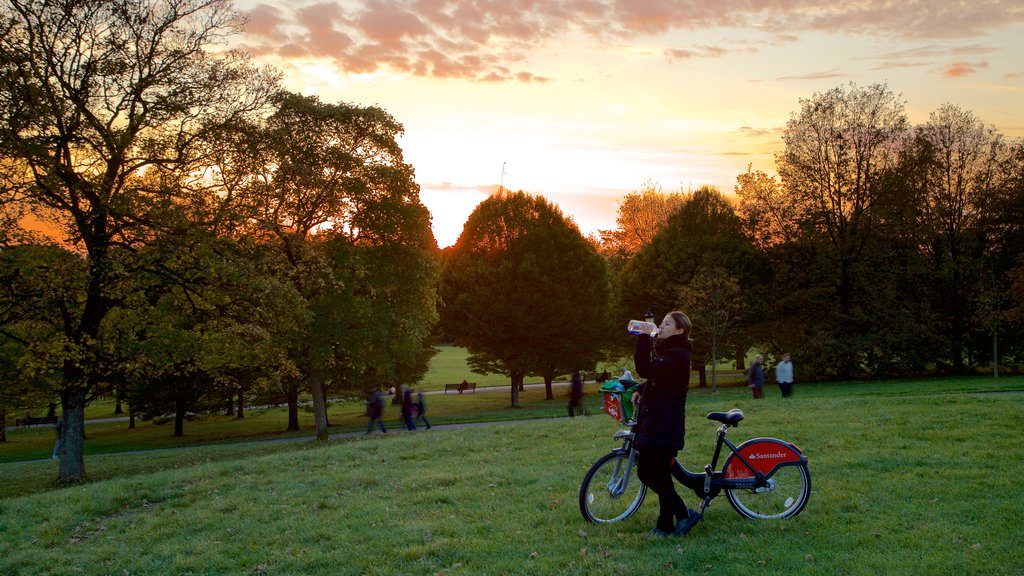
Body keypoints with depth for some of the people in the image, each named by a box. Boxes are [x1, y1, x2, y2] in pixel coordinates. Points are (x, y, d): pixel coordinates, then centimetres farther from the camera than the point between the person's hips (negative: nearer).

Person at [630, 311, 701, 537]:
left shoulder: (677, 355, -16)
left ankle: (666, 525, 13)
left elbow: (646, 369, -30)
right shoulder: (667, 351, 17)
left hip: (665, 427, -10)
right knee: (646, 472, 13)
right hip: (652, 423, 10)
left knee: (660, 476, -1)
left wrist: (644, 337, -26)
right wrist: (640, 390, 11)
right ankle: (683, 513, 21)